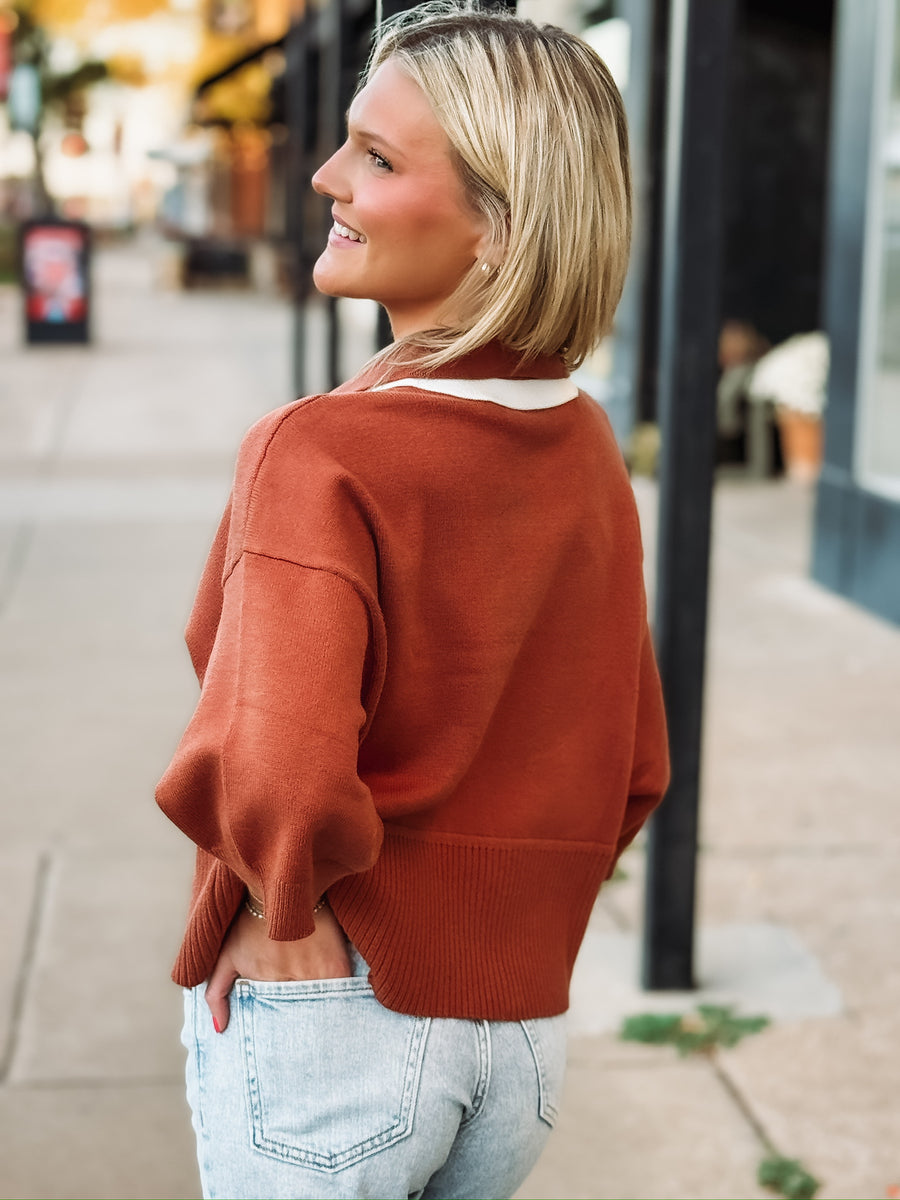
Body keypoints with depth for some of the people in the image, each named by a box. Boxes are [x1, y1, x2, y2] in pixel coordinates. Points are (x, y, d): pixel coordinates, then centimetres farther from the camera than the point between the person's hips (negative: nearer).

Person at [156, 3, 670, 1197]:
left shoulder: (320, 454, -20)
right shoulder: (589, 450, 0)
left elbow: (273, 774, -33)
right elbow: (632, 767, 7)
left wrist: (285, 904, -14)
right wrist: (509, 910, 12)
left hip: (331, 1016, -6)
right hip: (525, 1023, 6)